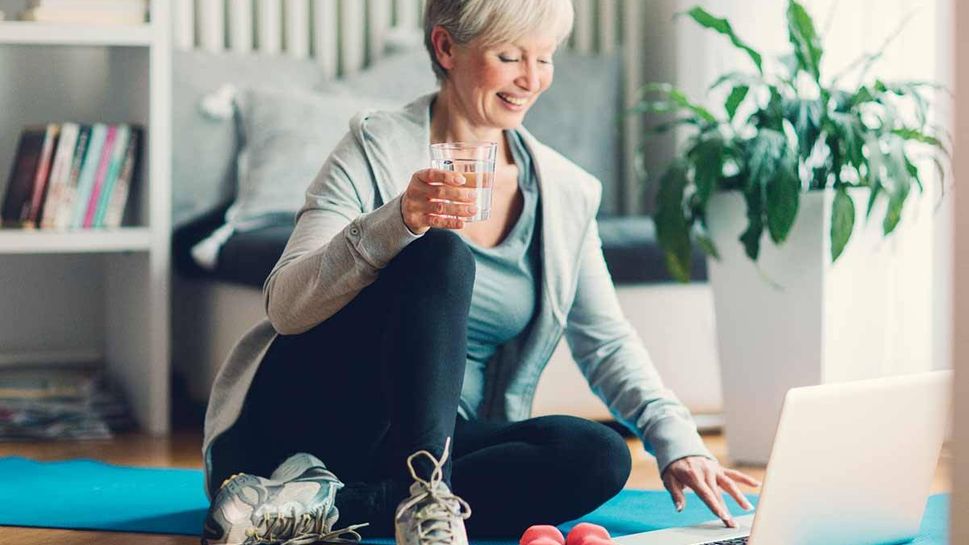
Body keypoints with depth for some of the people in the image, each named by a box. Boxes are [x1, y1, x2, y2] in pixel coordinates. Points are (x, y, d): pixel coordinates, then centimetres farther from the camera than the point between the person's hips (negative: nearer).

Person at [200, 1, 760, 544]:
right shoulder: (377, 149, -6)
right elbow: (287, 306, -16)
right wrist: (394, 225, -32)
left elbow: (607, 341, 8)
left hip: (438, 436, 5)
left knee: (601, 456, -24)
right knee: (441, 255, -27)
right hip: (310, 415, -5)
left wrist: (678, 443, -8)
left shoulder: (566, 192, 8)